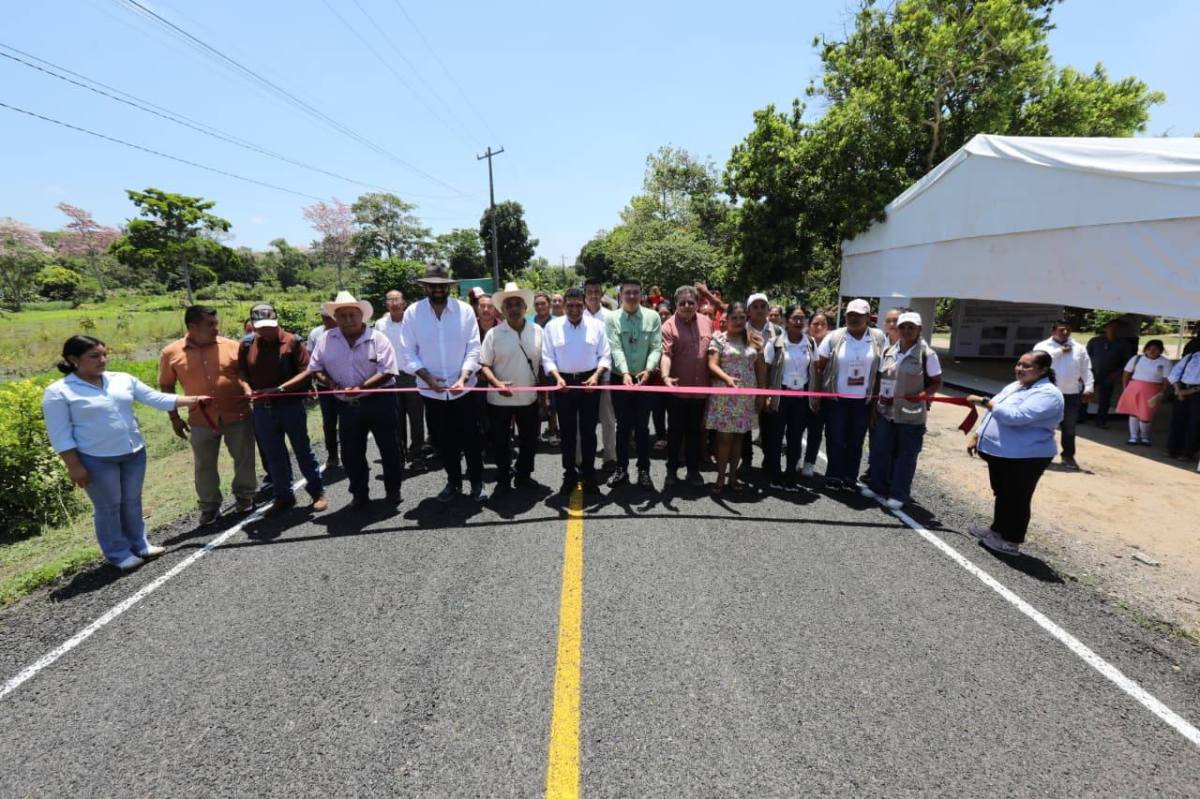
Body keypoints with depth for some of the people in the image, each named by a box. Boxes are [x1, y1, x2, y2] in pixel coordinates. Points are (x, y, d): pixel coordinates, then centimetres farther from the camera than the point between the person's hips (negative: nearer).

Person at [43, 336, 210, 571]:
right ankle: (118, 553, 22)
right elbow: (60, 435, -10)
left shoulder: (123, 379, 3)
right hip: (97, 460, -4)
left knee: (132, 501, 17)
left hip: (134, 452, 5)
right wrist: (74, 466, -13)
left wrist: (191, 400, -8)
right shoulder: (58, 392, -10)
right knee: (108, 507, 7)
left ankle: (139, 544, 32)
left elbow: (157, 398, 3)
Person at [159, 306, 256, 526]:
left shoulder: (231, 346, -4)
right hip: (201, 421, 0)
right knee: (204, 466, 11)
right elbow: (166, 387, 6)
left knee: (244, 459, 10)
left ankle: (244, 496, 31)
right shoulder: (171, 353, -3)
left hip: (238, 415, 0)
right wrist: (174, 417, 5)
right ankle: (210, 506, 28)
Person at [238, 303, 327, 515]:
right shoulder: (247, 345, 4)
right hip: (262, 409, 4)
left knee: (303, 451, 6)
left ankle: (317, 493, 18)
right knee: (274, 456, 13)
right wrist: (248, 391, -12)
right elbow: (242, 373, 6)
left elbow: (305, 372, -9)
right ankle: (284, 497, 26)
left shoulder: (292, 342, -7)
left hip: (291, 406, -4)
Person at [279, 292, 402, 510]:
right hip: (347, 406, 3)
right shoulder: (326, 339, 2)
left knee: (389, 449, 6)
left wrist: (361, 388, -25)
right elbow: (312, 369, 6)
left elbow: (387, 372, -15)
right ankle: (359, 494, 28)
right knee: (350, 453, 10)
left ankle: (393, 490, 25)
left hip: (379, 401, -3)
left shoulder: (377, 338, -8)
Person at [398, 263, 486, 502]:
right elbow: (409, 352, -2)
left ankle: (477, 482, 23)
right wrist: (427, 377, -16)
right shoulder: (413, 313, -3)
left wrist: (463, 378, -19)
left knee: (470, 438, 6)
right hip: (431, 391, 1)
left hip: (463, 389, -1)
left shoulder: (465, 310, -5)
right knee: (443, 441, 13)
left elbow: (473, 349, -6)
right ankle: (453, 481, 31)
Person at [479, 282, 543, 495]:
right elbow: (483, 365, -6)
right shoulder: (493, 334, -6)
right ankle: (503, 480, 26)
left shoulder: (537, 331, 1)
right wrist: (496, 383, -22)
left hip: (529, 398, 2)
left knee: (529, 440, 14)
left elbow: (543, 363, 7)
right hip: (500, 399, -2)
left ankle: (524, 476, 33)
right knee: (500, 442, 9)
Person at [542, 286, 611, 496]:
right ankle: (569, 473, 19)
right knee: (567, 431, 7)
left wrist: (596, 375, -15)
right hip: (564, 382, 0)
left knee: (588, 430, 8)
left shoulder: (597, 325, 1)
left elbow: (605, 356, 0)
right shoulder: (552, 326, 1)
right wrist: (558, 377, -17)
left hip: (589, 381, 0)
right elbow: (548, 358, -1)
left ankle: (588, 473, 20)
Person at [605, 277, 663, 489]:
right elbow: (616, 349, -13)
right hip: (620, 379, 0)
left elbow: (656, 347, -6)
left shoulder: (652, 317, 0)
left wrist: (648, 369, -23)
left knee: (642, 427, 7)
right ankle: (621, 469, 22)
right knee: (623, 426, 10)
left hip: (645, 380, 0)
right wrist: (625, 373, -28)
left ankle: (644, 471, 18)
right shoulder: (612, 319, -3)